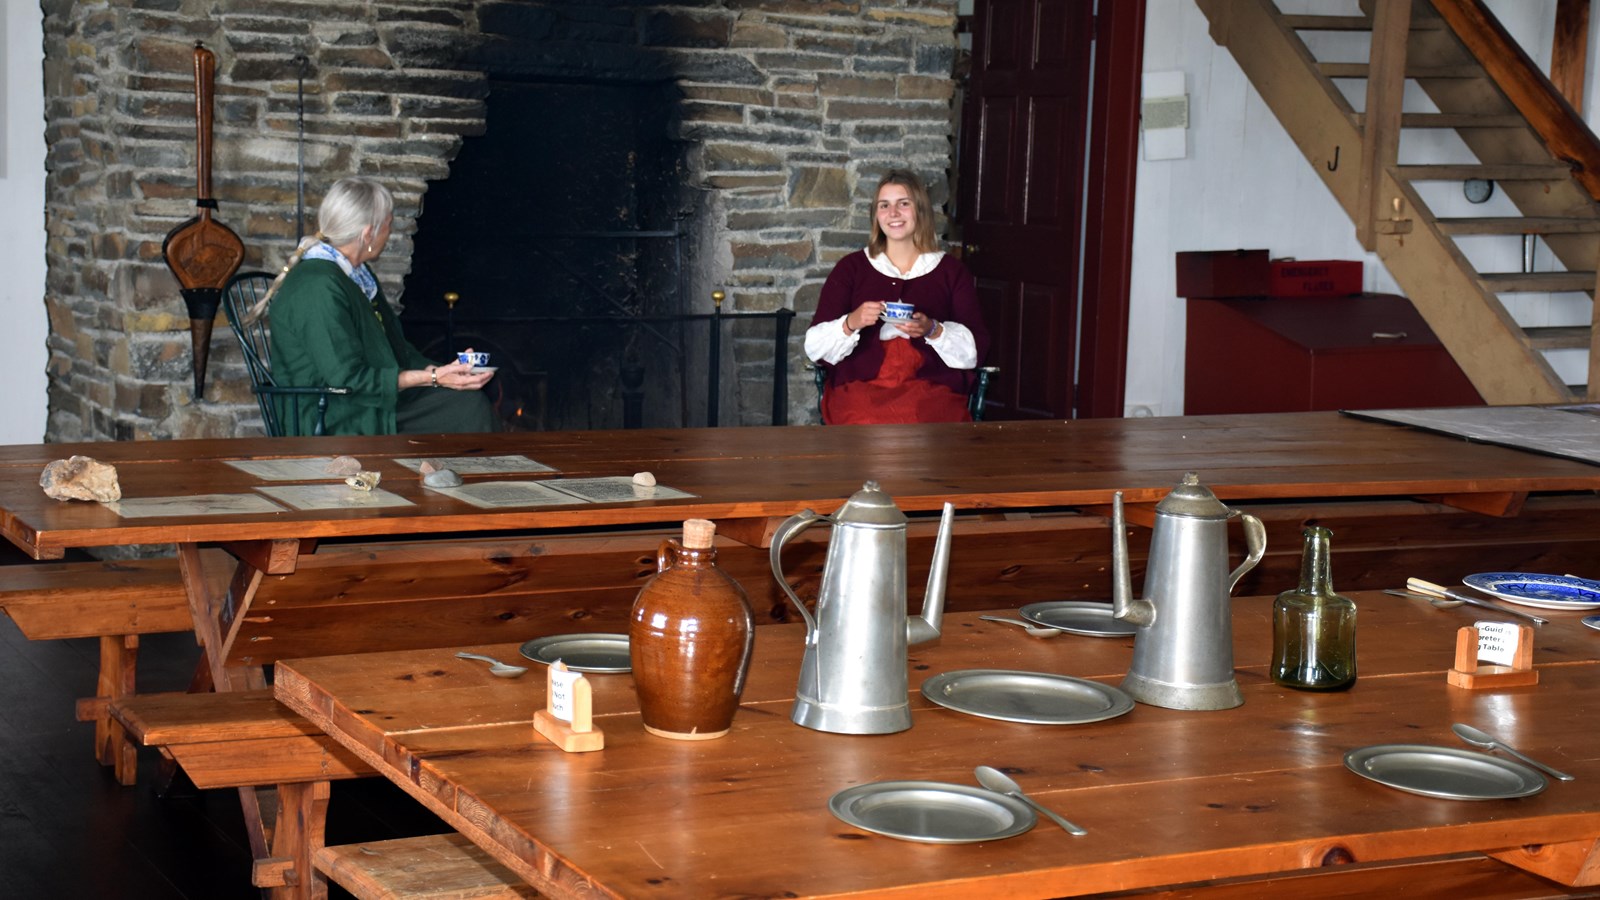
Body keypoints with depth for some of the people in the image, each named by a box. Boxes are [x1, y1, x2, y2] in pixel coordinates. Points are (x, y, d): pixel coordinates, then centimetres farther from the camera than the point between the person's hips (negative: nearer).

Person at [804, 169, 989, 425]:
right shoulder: (851, 268, 14)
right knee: (869, 423, -34)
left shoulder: (951, 271, 15)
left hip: (931, 387, 0)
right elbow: (815, 347, 7)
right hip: (860, 389, 0)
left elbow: (976, 348, 7)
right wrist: (850, 324, -13)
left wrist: (933, 330, -12)